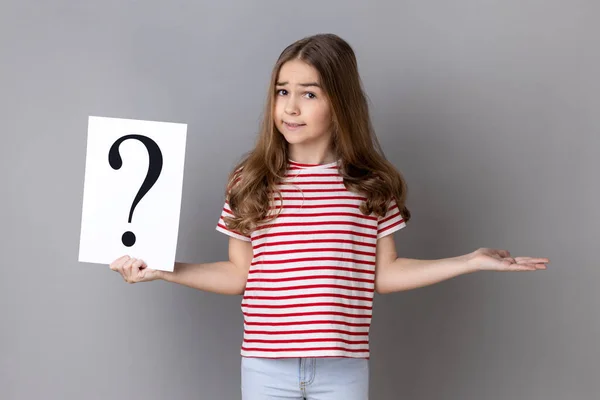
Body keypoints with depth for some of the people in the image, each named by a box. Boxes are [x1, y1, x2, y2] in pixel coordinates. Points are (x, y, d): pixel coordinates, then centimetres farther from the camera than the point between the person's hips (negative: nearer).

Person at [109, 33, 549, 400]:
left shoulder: (372, 184, -1)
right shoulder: (251, 181, -1)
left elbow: (382, 273, 4)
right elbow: (239, 275, 4)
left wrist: (470, 261, 0)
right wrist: (161, 269, -3)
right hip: (266, 365, 1)